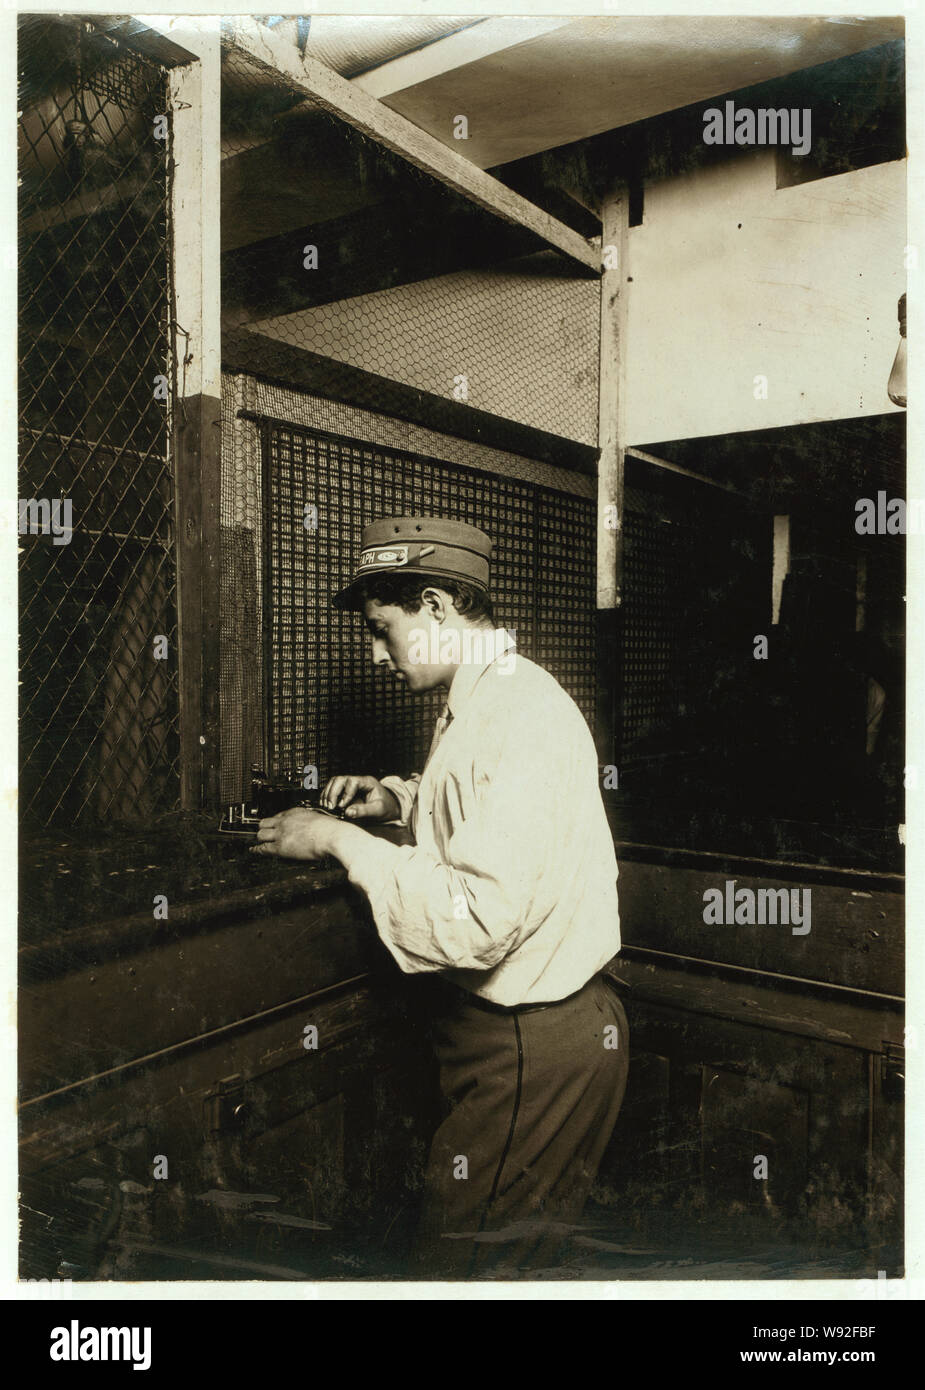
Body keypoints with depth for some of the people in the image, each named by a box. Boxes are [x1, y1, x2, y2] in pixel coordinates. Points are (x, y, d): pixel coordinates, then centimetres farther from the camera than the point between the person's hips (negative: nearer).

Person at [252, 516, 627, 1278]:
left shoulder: (521, 716, -25)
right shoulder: (484, 697, 8)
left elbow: (475, 921, -31)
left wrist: (340, 841, -21)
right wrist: (399, 797, 10)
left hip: (535, 1049, -9)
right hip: (504, 1023, 9)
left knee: (465, 1257, 6)